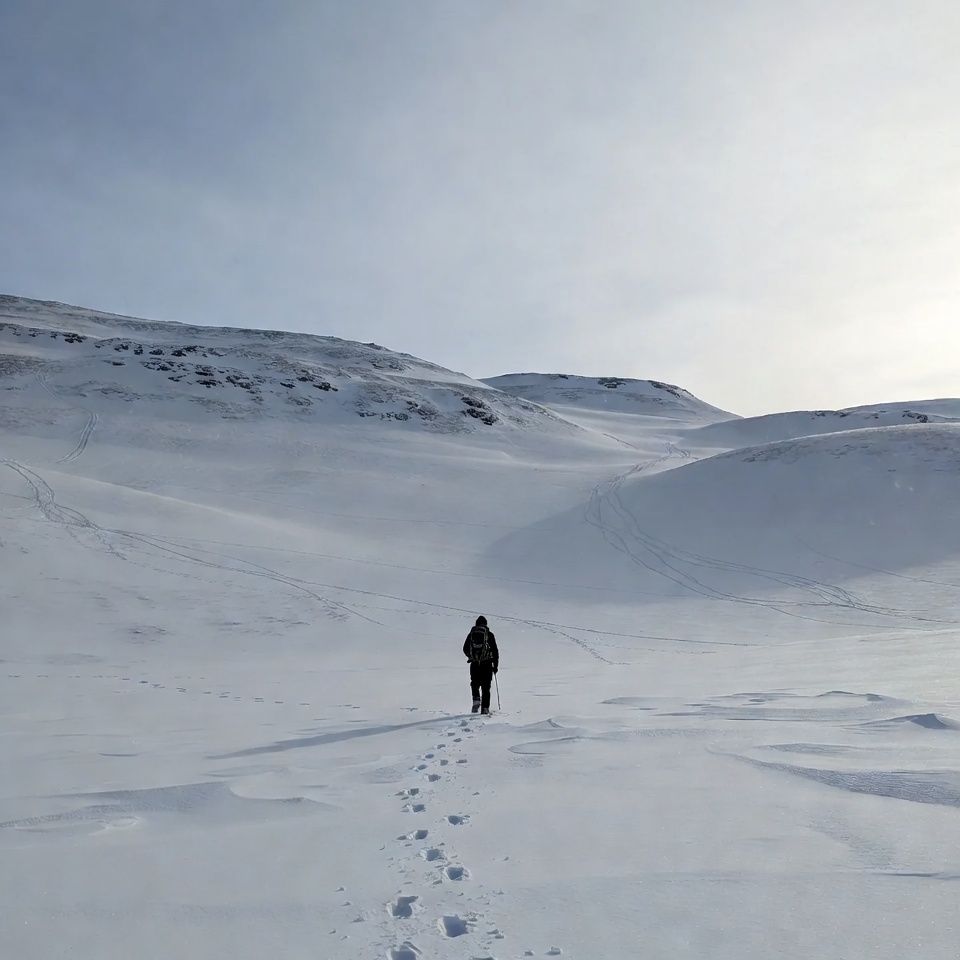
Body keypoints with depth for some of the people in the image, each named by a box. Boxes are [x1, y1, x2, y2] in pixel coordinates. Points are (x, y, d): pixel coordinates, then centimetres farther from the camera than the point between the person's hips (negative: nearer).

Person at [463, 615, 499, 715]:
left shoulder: (471, 633, 8)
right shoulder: (489, 634, 4)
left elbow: (465, 649, 12)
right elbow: (495, 650, 2)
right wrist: (496, 665, 8)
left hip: (474, 664, 1)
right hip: (487, 664, -1)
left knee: (475, 684, 14)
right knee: (486, 687, 5)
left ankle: (476, 699, -10)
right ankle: (485, 708, 2)